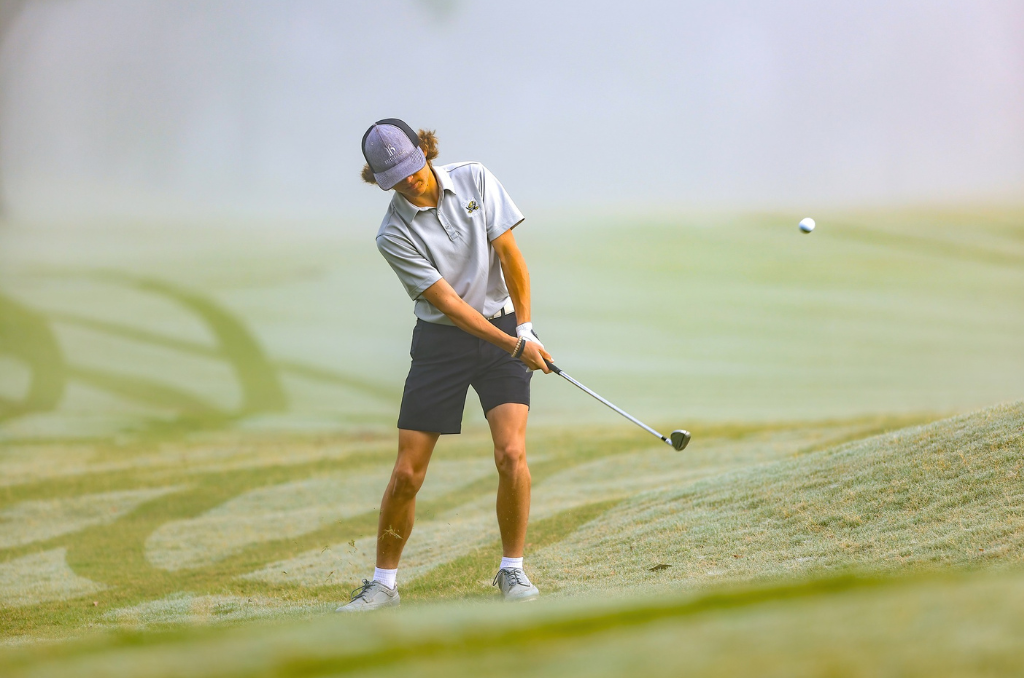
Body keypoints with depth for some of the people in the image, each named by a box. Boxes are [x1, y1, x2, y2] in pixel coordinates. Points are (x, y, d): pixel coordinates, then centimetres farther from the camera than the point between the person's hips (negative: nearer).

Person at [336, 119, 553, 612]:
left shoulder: (475, 180, -5)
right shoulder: (394, 236, -13)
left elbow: (508, 253, -2)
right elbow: (448, 303, -15)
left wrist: (526, 329, -7)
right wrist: (513, 345, -19)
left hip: (505, 329, 1)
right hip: (441, 343, -1)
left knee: (511, 453, -16)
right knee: (407, 472, -4)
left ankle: (512, 569, 0)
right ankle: (384, 581, 11)